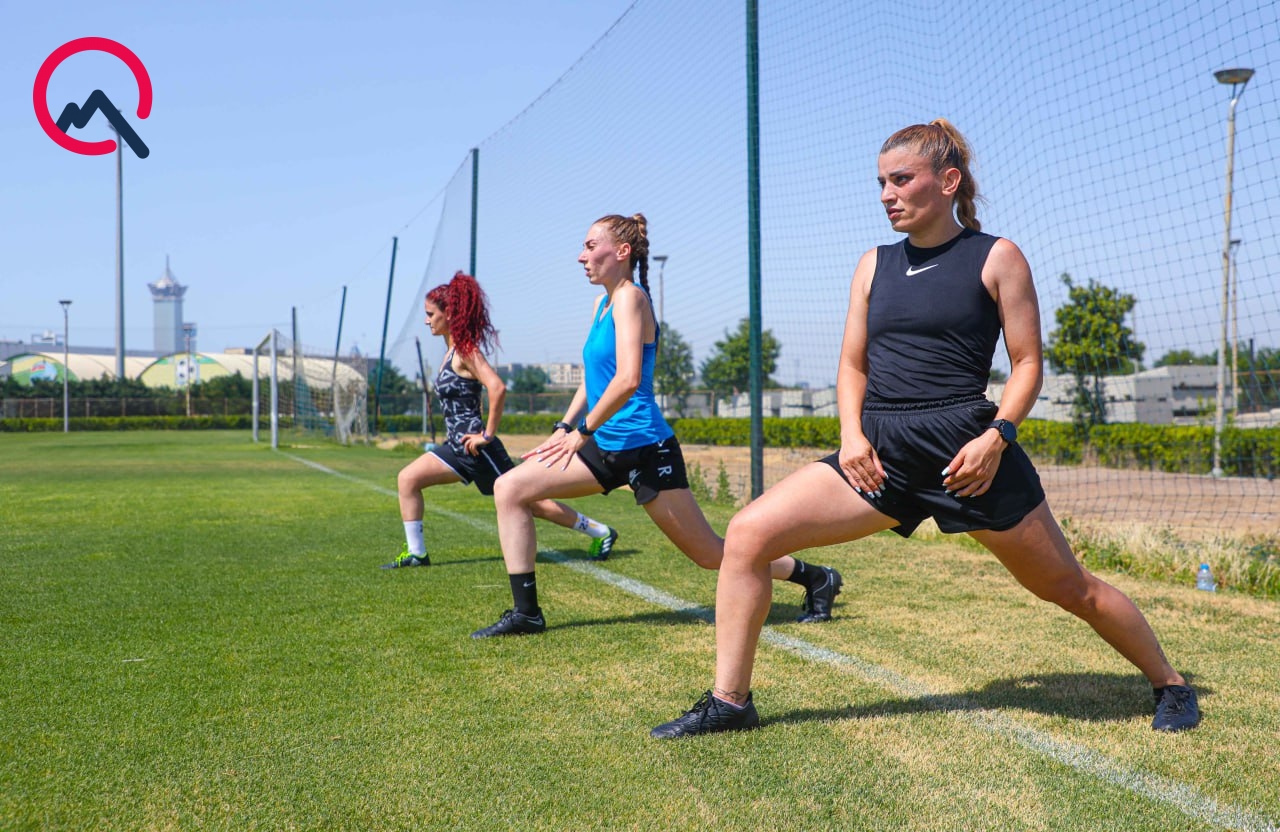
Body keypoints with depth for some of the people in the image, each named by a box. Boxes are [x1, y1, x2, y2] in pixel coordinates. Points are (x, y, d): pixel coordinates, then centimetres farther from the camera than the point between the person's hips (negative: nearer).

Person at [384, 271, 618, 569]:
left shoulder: (466, 351, -16)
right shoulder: (452, 349, 12)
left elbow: (497, 388, -29)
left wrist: (487, 434, -22)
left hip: (477, 448, -10)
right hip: (459, 445, 10)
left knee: (529, 502, -1)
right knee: (407, 479, 5)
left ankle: (601, 532, 11)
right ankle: (415, 553, 8)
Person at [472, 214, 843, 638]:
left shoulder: (630, 298, -14)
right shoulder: (603, 303, 12)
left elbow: (627, 380, -26)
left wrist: (583, 432, -19)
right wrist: (564, 427, 12)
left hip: (644, 447, -9)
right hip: (607, 446, 9)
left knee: (710, 553, 1)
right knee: (510, 489, -1)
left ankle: (817, 579, 20)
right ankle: (525, 613, 2)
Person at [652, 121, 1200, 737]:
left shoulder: (995, 258, 2)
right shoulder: (874, 265, 14)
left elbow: (1027, 362, 1)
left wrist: (998, 435, -15)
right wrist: (851, 433, -2)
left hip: (965, 448, -4)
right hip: (882, 452, 4)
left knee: (1069, 587, 6)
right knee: (748, 534, -10)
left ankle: (1169, 684, 34)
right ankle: (730, 701, 1)